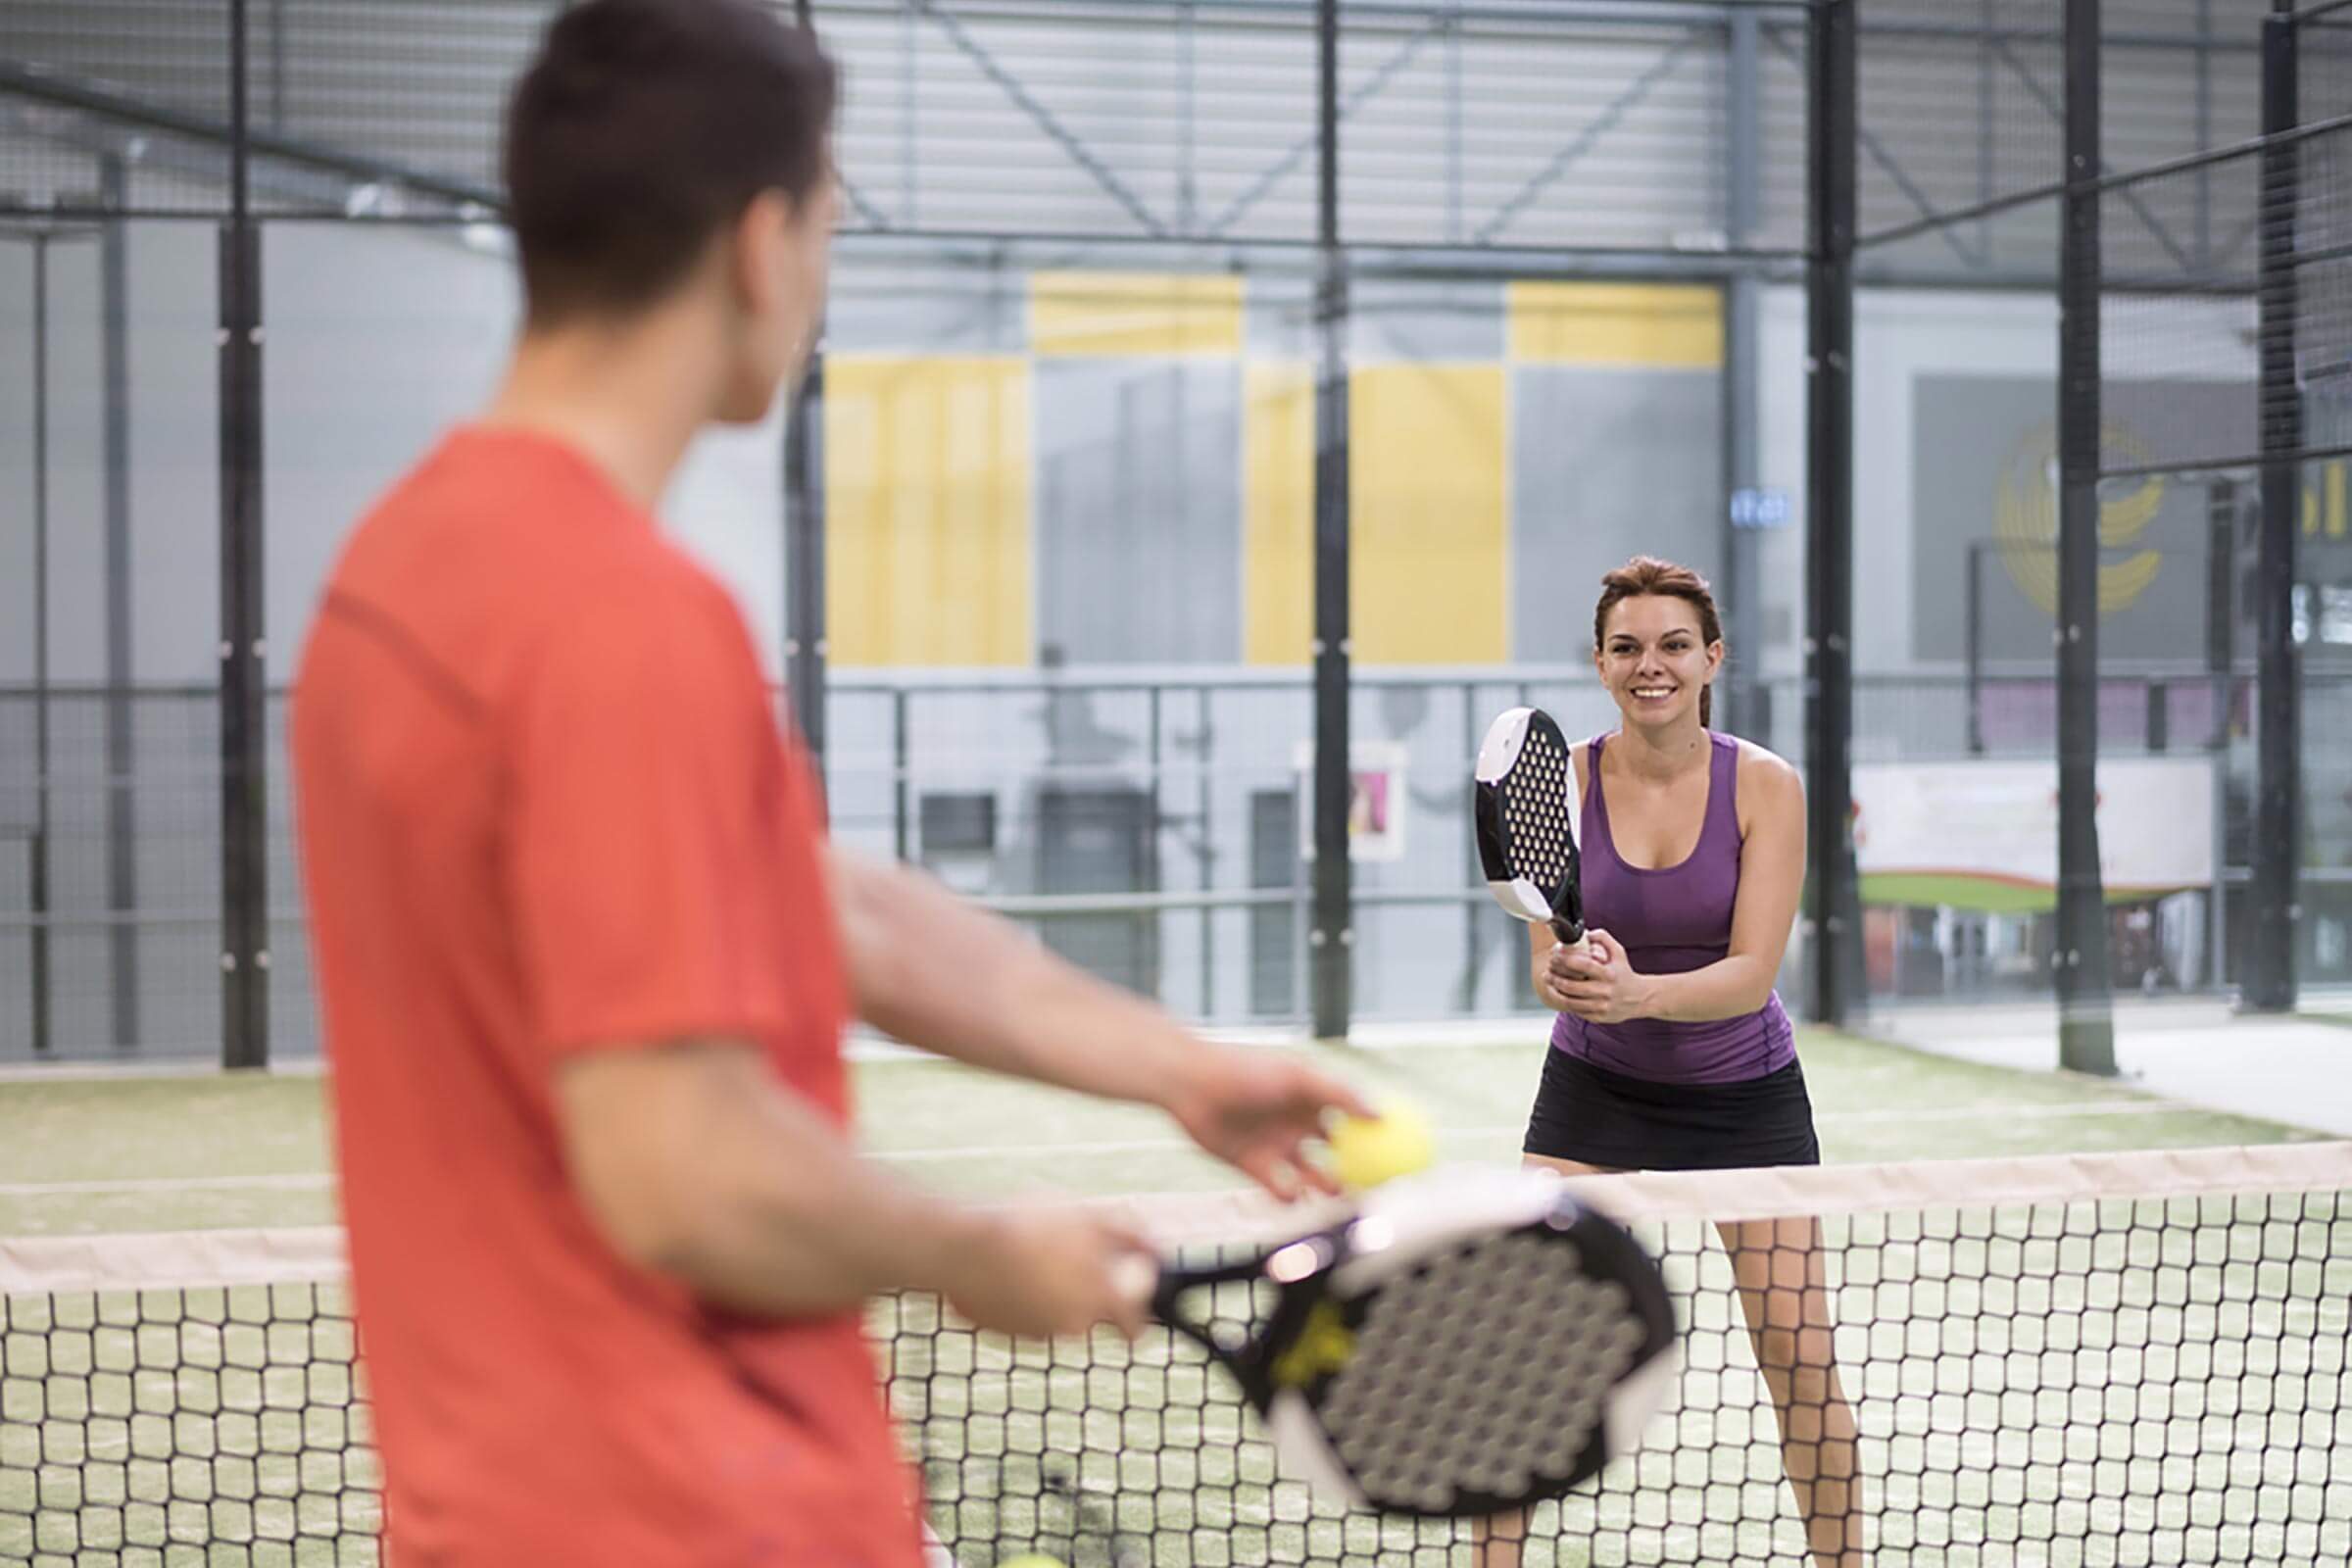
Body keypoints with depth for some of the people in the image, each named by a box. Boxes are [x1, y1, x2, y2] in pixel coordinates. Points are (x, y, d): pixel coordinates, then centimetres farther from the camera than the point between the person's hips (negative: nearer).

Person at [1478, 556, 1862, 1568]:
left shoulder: (1765, 786, -15)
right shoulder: (1565, 780, -11)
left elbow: (1751, 973, -21)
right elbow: (1546, 964, -14)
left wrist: (1637, 993, -40)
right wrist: (1572, 978, -38)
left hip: (1745, 1094, -1)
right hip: (1596, 1089, 1)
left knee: (1802, 1361, -3)